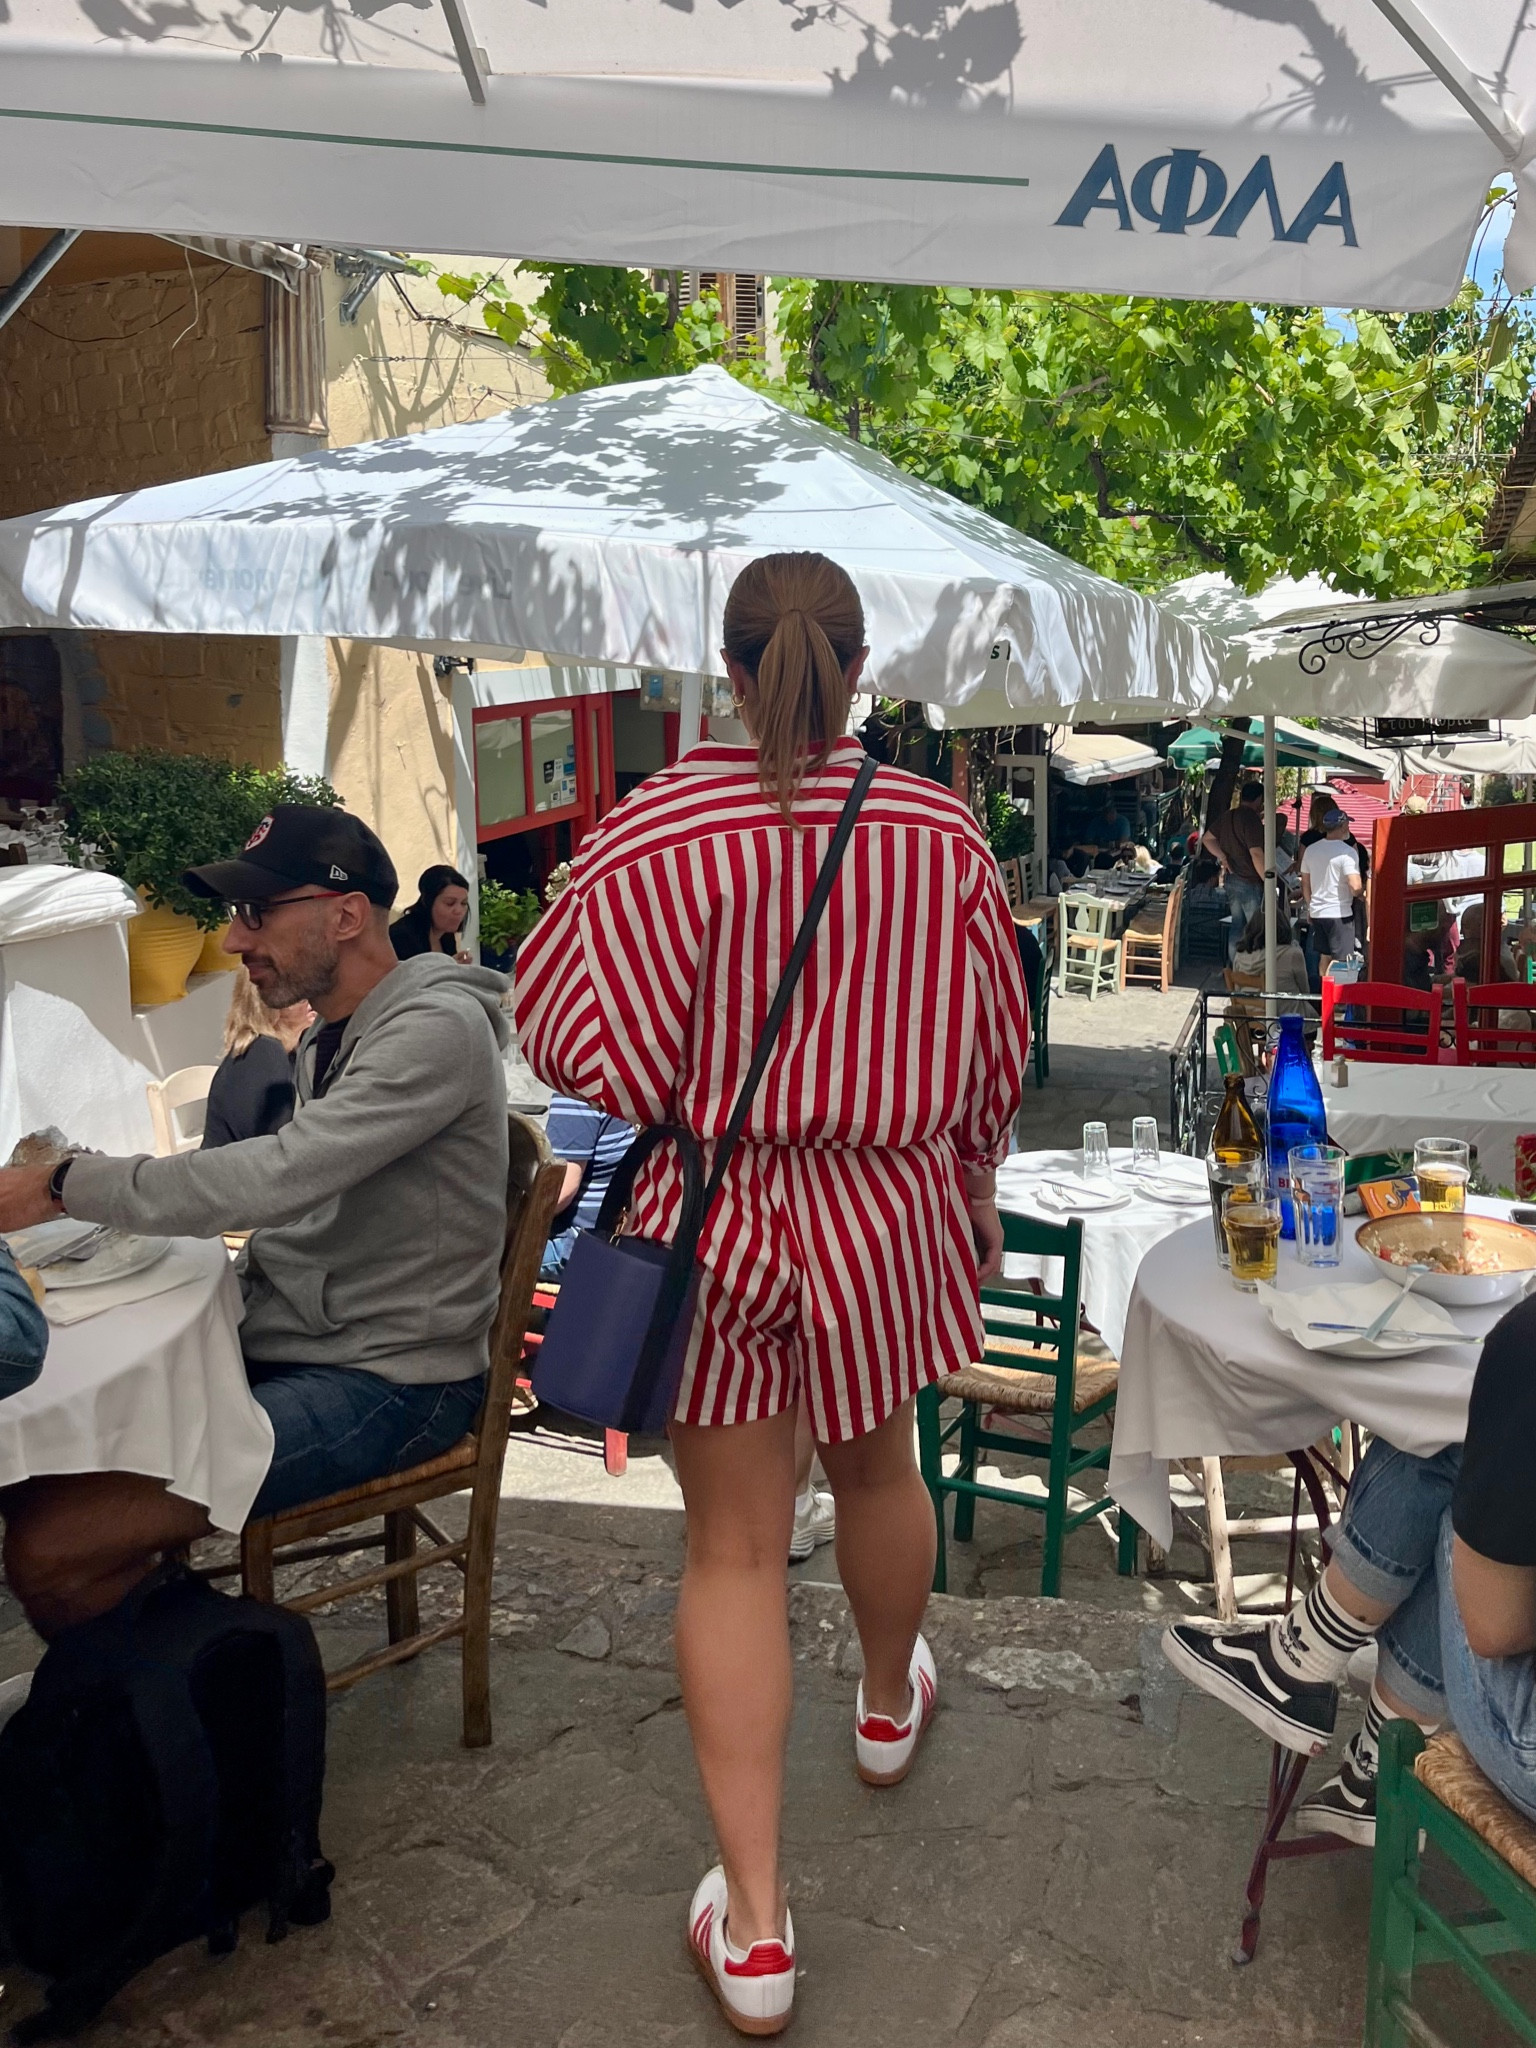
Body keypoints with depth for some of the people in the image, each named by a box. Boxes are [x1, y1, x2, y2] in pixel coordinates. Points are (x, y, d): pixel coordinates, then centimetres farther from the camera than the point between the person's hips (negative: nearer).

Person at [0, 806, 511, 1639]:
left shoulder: (436, 1027, -17)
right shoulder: (329, 1040, 15)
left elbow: (278, 1177, -26)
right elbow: (290, 1196, 12)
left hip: (385, 1383, -9)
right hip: (286, 1349, 9)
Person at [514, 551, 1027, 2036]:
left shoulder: (654, 830, -16)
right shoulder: (940, 831, -8)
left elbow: (589, 1049, -16)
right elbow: (995, 1049, 0)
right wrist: (975, 1191, 17)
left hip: (709, 1227, -2)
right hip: (888, 1212, 2)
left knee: (733, 1547, 8)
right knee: (877, 1468, 27)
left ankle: (755, 1924, 14)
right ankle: (889, 1704, 54)